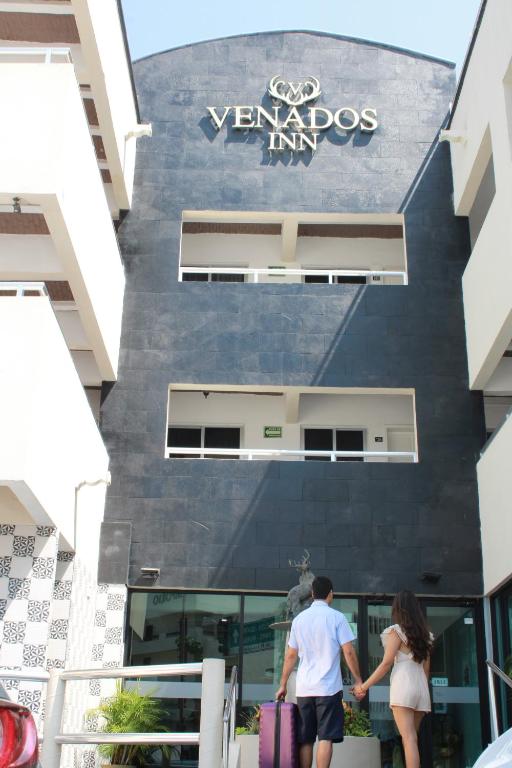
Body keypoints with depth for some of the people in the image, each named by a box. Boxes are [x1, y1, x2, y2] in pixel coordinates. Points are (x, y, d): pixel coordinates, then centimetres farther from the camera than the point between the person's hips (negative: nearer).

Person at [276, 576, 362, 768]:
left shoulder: (299, 619, 10)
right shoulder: (336, 617, -2)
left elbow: (290, 655, 12)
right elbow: (349, 652, -6)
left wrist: (283, 685, 19)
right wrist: (358, 680, 4)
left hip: (304, 688, 4)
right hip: (329, 687, -4)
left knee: (305, 740, 9)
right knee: (326, 738, -4)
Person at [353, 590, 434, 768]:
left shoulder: (396, 630, -2)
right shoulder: (424, 634, 16)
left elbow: (387, 663, -7)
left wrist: (364, 686, -2)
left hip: (403, 684, -6)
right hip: (421, 686, 6)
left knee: (409, 738, -12)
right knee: (411, 738, 12)